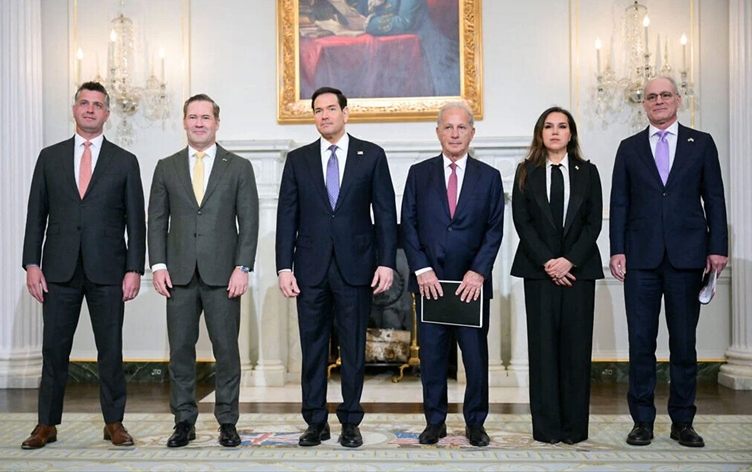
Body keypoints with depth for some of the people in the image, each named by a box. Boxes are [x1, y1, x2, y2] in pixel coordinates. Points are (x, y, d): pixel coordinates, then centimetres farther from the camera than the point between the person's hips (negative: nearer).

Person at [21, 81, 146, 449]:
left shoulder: (125, 162, 5)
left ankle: (114, 422, 16)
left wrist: (134, 269, -5)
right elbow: (36, 215, 8)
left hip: (107, 270, -1)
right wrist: (32, 264, -1)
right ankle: (47, 424, 18)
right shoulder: (50, 157, 10)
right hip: (59, 269, 1)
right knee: (54, 349, 7)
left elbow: (135, 221, 2)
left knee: (111, 349, 4)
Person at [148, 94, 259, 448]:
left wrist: (242, 267, -8)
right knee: (180, 349, 6)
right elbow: (157, 220, 10)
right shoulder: (166, 167, 11)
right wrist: (158, 265, -1)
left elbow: (248, 222, 0)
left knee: (226, 349, 3)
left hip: (222, 274, -2)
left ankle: (227, 422, 14)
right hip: (179, 274, 2)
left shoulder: (238, 167, 5)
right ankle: (184, 421, 18)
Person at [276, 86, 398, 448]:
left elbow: (385, 213, 2)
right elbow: (287, 217, 5)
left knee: (353, 348, 6)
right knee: (312, 347, 7)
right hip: (311, 268, 2)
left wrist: (386, 262, -6)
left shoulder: (372, 156, 5)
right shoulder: (298, 159, 9)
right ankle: (316, 422, 19)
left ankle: (350, 422, 18)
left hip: (355, 267, -1)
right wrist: (284, 267, -2)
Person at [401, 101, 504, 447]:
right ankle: (435, 422, 20)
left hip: (472, 282, 0)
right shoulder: (419, 174, 7)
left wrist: (478, 272, -10)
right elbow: (408, 225, 2)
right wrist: (422, 269, -8)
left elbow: (495, 229, 2)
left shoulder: (489, 177, 6)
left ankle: (475, 422, 21)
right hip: (429, 280, 0)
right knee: (431, 356, 7)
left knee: (476, 356, 5)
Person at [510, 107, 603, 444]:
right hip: (539, 268, -1)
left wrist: (570, 260, -11)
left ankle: (574, 426, 10)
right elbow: (522, 220, 0)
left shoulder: (587, 172, 10)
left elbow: (594, 221, 2)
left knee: (577, 343, 1)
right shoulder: (527, 172, 8)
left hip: (579, 268, 1)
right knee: (543, 343, 0)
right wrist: (546, 261, -11)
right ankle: (547, 426, 7)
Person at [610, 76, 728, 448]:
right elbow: (619, 203, 7)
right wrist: (617, 250, -2)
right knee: (641, 342, 3)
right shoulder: (629, 148, 10)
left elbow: (714, 199, 7)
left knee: (684, 342, 6)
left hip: (686, 257, 0)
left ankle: (682, 422, 17)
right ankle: (642, 421, 13)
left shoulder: (701, 143, 9)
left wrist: (717, 248, -1)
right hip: (641, 257, 0)